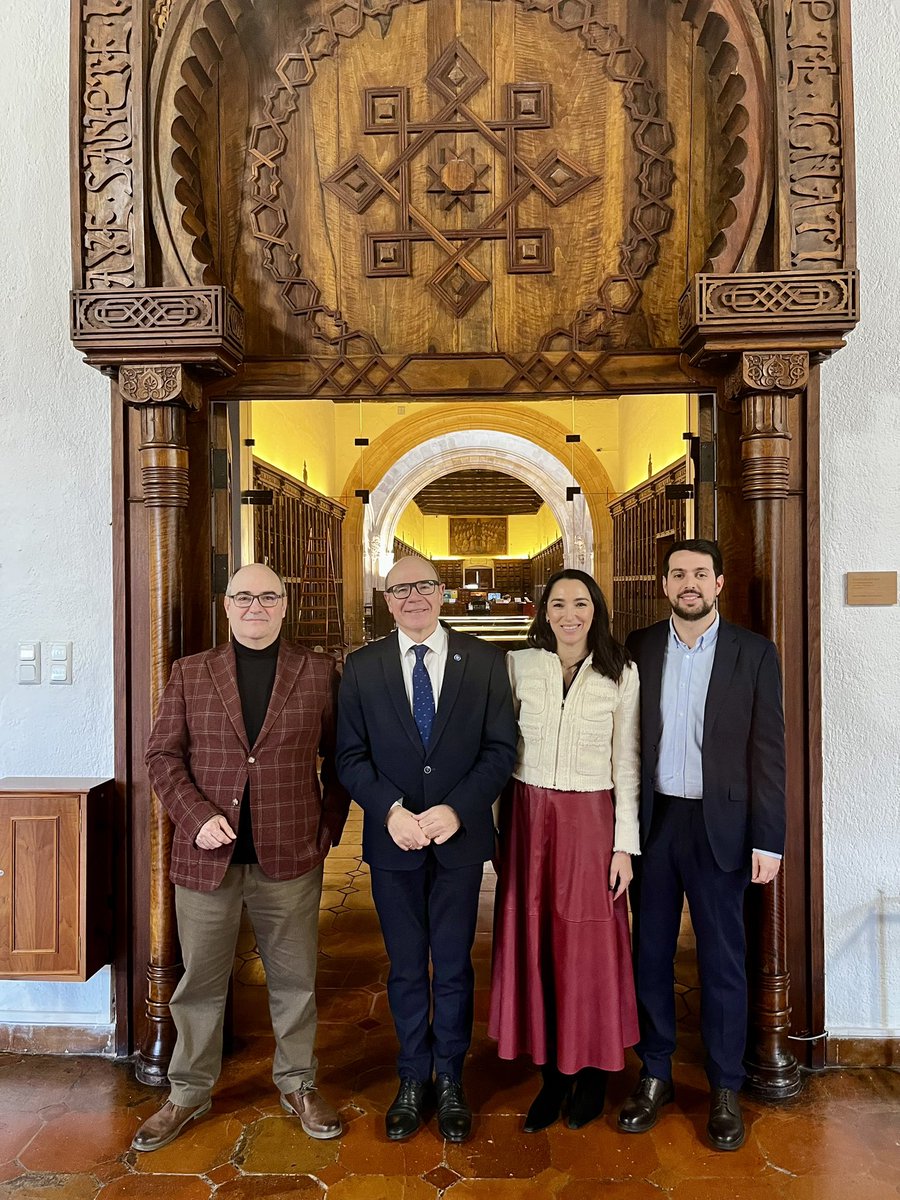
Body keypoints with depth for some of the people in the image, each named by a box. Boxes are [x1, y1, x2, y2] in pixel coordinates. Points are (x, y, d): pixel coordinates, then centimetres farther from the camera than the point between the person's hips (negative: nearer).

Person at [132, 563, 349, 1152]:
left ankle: (298, 1083, 35)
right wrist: (196, 817, -11)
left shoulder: (319, 672, 1)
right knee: (200, 981, 15)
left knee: (294, 979, 14)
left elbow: (340, 757, 6)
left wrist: (330, 825, 0)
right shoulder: (190, 673, 4)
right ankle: (189, 1092, 35)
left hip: (290, 856, 0)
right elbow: (162, 755, 2)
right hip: (207, 854, 1)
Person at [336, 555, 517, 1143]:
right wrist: (391, 811, -14)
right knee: (406, 967, 14)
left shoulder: (484, 660, -1)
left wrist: (455, 810, -15)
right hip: (392, 839, 1)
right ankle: (413, 1079, 33)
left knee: (454, 966, 11)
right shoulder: (362, 667, 1)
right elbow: (351, 755, 0)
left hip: (460, 836, 0)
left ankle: (450, 1080, 32)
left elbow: (501, 749, -4)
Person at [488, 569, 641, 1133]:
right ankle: (552, 1075, 26)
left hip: (590, 820, -1)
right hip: (529, 816, 2)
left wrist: (625, 845, -3)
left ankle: (592, 1073, 29)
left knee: (590, 946, 6)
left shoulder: (621, 673, -2)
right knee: (533, 943, 8)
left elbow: (626, 763, -1)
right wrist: (498, 827, 4)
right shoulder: (519, 666, 0)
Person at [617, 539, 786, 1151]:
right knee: (650, 953, 12)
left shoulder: (754, 652, -2)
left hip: (720, 825, -2)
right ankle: (655, 1076, 30)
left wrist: (768, 839, -6)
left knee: (723, 959, 10)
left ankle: (725, 1090, 27)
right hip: (653, 820, 2)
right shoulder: (640, 647, 3)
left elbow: (767, 750, -3)